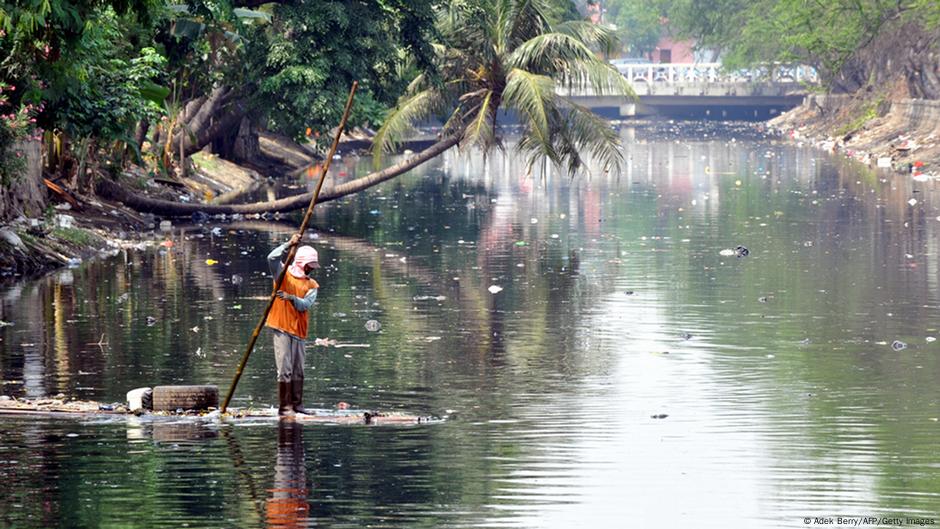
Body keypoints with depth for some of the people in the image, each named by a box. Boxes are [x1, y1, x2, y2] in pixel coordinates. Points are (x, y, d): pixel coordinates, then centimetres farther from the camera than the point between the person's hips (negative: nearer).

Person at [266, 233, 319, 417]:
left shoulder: (311, 285, 11)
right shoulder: (284, 274, 3)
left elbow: (305, 305, -5)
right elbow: (272, 258, -16)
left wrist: (291, 298, -22)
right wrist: (289, 244, -21)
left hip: (299, 330, 5)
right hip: (281, 328, -5)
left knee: (298, 370, 10)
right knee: (285, 369, -9)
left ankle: (297, 404, 19)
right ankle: (284, 407, -8)